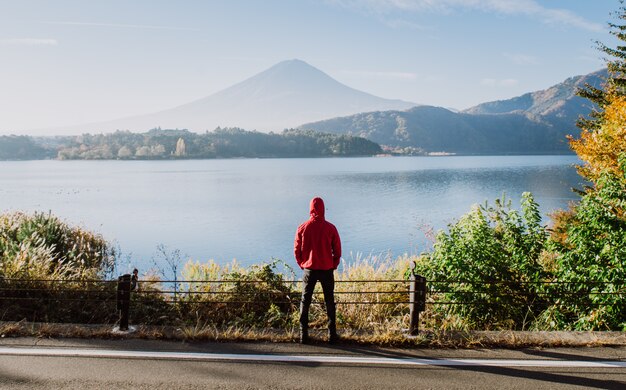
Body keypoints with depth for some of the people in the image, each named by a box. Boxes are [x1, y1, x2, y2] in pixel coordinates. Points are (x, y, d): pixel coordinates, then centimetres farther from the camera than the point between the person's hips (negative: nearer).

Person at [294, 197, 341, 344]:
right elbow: (337, 250, -2)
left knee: (305, 301, 11)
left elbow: (297, 250, 1)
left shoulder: (302, 228, -5)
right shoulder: (330, 228, -8)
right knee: (329, 301, 11)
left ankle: (303, 335, 10)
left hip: (309, 269, 1)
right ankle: (332, 335, 10)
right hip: (327, 270, 0)